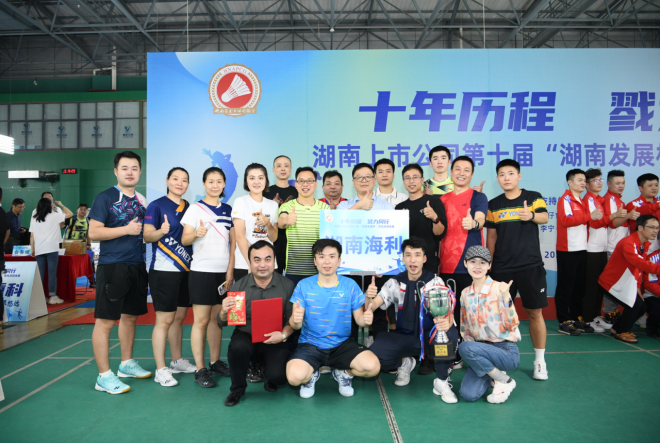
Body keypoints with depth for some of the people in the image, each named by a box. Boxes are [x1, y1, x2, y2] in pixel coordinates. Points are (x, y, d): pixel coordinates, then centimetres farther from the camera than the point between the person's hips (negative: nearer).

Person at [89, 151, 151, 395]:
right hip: (112, 266, -7)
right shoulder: (105, 198, -6)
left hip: (137, 265, 7)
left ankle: (127, 364, 31)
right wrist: (127, 229, -17)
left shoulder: (142, 200, 13)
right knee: (105, 320, -2)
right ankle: (104, 376, 6)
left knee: (130, 316, 16)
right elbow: (94, 232, -13)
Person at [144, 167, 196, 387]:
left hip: (186, 269, 6)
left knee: (179, 317, 15)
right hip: (164, 270, -6)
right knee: (164, 319, -3)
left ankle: (177, 361, 28)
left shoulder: (189, 207, 12)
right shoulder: (157, 205, -6)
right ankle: (161, 370, 7)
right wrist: (161, 231, -32)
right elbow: (147, 236, -13)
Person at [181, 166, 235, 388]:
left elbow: (233, 242, 9)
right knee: (201, 320, -2)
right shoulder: (195, 208, -1)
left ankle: (215, 362, 23)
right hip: (202, 271, -4)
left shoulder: (228, 210, 11)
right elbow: (184, 239, -8)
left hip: (224, 271, 4)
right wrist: (196, 234, -31)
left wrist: (230, 270, 1)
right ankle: (200, 369, 5)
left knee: (217, 318, 11)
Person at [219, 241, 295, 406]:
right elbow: (223, 323, 2)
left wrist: (283, 334, -22)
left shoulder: (287, 285, -5)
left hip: (275, 342, 0)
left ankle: (269, 377, 20)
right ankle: (237, 389, -1)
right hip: (246, 336, 1)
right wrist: (224, 312, -21)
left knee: (278, 376, -23)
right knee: (237, 346, -33)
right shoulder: (239, 285, -2)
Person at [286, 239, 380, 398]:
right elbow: (295, 325, -6)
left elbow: (359, 318, 1)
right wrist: (295, 320, -32)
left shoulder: (350, 285, -2)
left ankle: (344, 373, 12)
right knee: (295, 376, -30)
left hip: (342, 344, 1)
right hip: (310, 344, -1)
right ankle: (311, 375, 10)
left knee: (372, 366, -24)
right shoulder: (303, 285, -5)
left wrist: (365, 319, -24)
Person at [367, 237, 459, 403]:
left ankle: (441, 381, -9)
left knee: (451, 334, -34)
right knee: (374, 355, -24)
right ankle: (404, 363, 12)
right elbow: (372, 306, -9)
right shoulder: (395, 283, -1)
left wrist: (446, 322, -39)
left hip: (430, 337, -1)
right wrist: (369, 297, -34)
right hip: (404, 338, 2)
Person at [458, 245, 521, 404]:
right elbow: (464, 327, 13)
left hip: (506, 351, -5)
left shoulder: (498, 288, -11)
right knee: (469, 395, -15)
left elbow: (512, 325, -17)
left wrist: (505, 296, -28)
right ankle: (494, 373, 16)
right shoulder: (465, 293, 6)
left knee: (465, 348, -31)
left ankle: (505, 381, -7)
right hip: (482, 350, 5)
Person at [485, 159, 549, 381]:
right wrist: (488, 262, 10)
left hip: (530, 265, -2)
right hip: (501, 268, 2)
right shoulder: (493, 204, 8)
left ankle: (540, 361, 16)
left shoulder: (533, 197, 1)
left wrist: (532, 216, -39)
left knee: (535, 313, 2)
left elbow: (545, 217, -17)